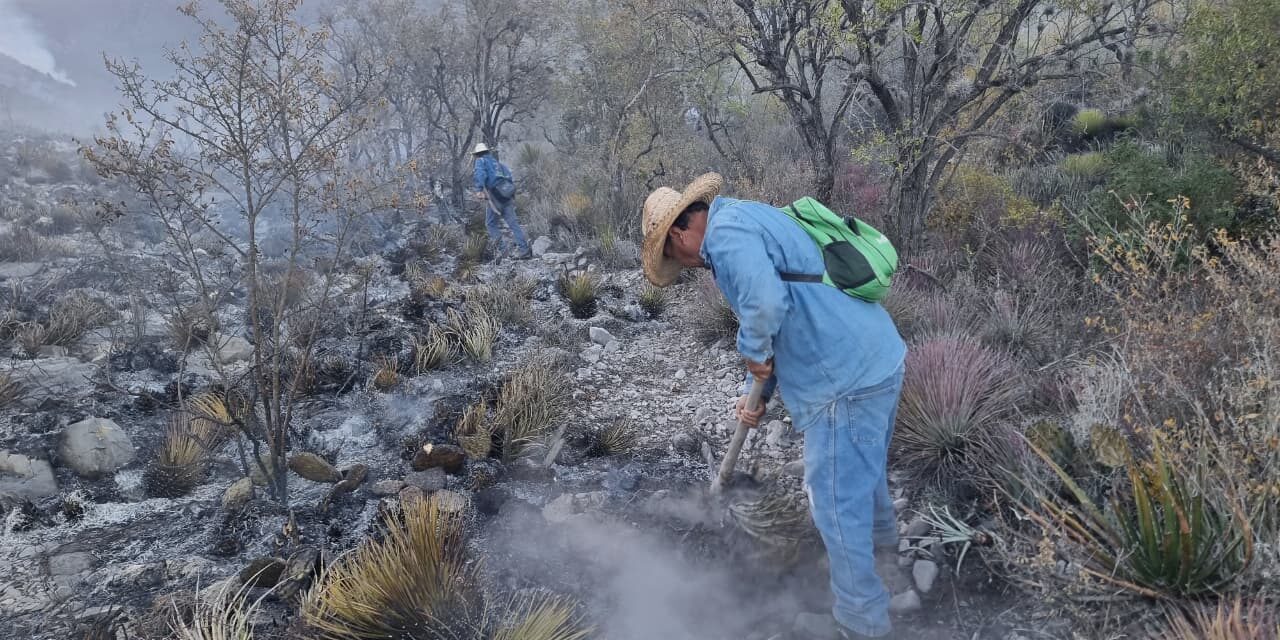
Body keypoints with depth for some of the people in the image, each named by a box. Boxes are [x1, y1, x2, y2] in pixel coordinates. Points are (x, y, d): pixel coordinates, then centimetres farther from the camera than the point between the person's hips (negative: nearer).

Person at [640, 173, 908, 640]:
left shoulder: (726, 230, -14)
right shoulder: (746, 222, 19)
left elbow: (766, 304, -31)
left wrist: (753, 352, -11)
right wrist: (760, 393, 18)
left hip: (847, 377, -10)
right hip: (874, 358, 10)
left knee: (837, 501, 4)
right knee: (864, 472, 32)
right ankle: (883, 547, 57)